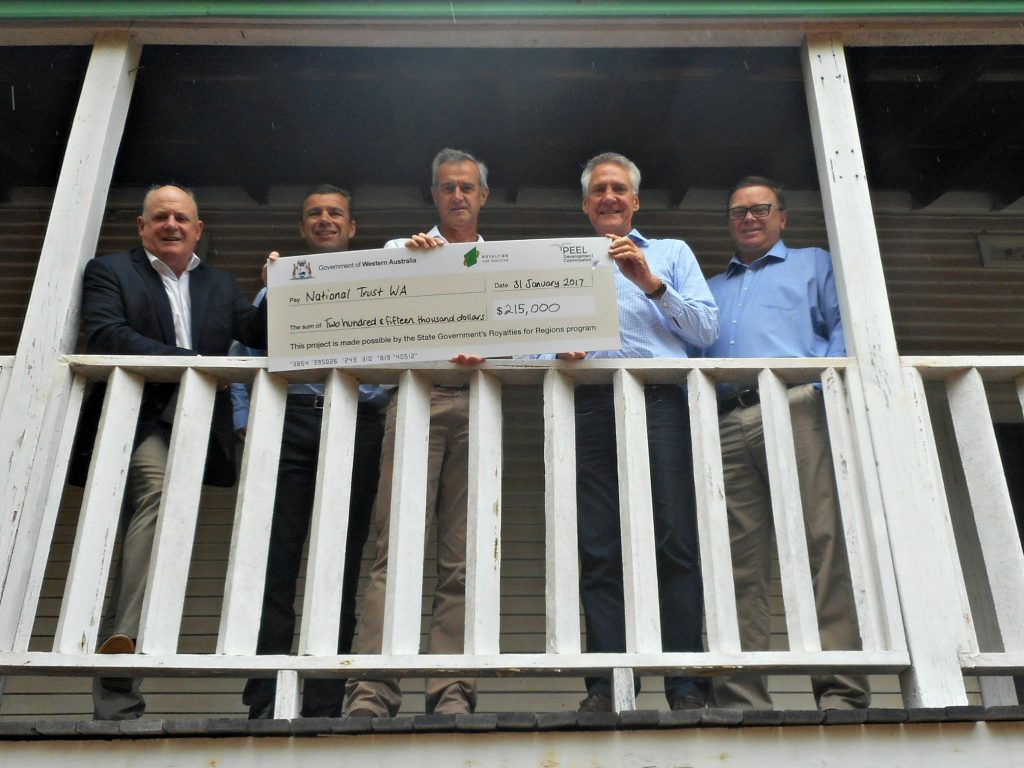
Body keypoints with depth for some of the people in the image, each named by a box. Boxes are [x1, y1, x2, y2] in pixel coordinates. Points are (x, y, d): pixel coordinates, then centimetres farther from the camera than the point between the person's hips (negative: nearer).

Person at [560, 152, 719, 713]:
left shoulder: (672, 252, 23)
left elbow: (707, 329, 10)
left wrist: (651, 283, -2)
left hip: (661, 398, -1)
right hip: (591, 401, 1)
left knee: (675, 541, -9)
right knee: (599, 547, -4)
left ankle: (685, 683, -4)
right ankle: (606, 685, 0)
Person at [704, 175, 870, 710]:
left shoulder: (813, 264, 25)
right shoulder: (711, 289, 35)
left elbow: (845, 325, 10)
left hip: (795, 410, -2)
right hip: (725, 424, 3)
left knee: (824, 546, -13)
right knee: (738, 566, -5)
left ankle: (841, 691, -12)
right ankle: (742, 700, -5)